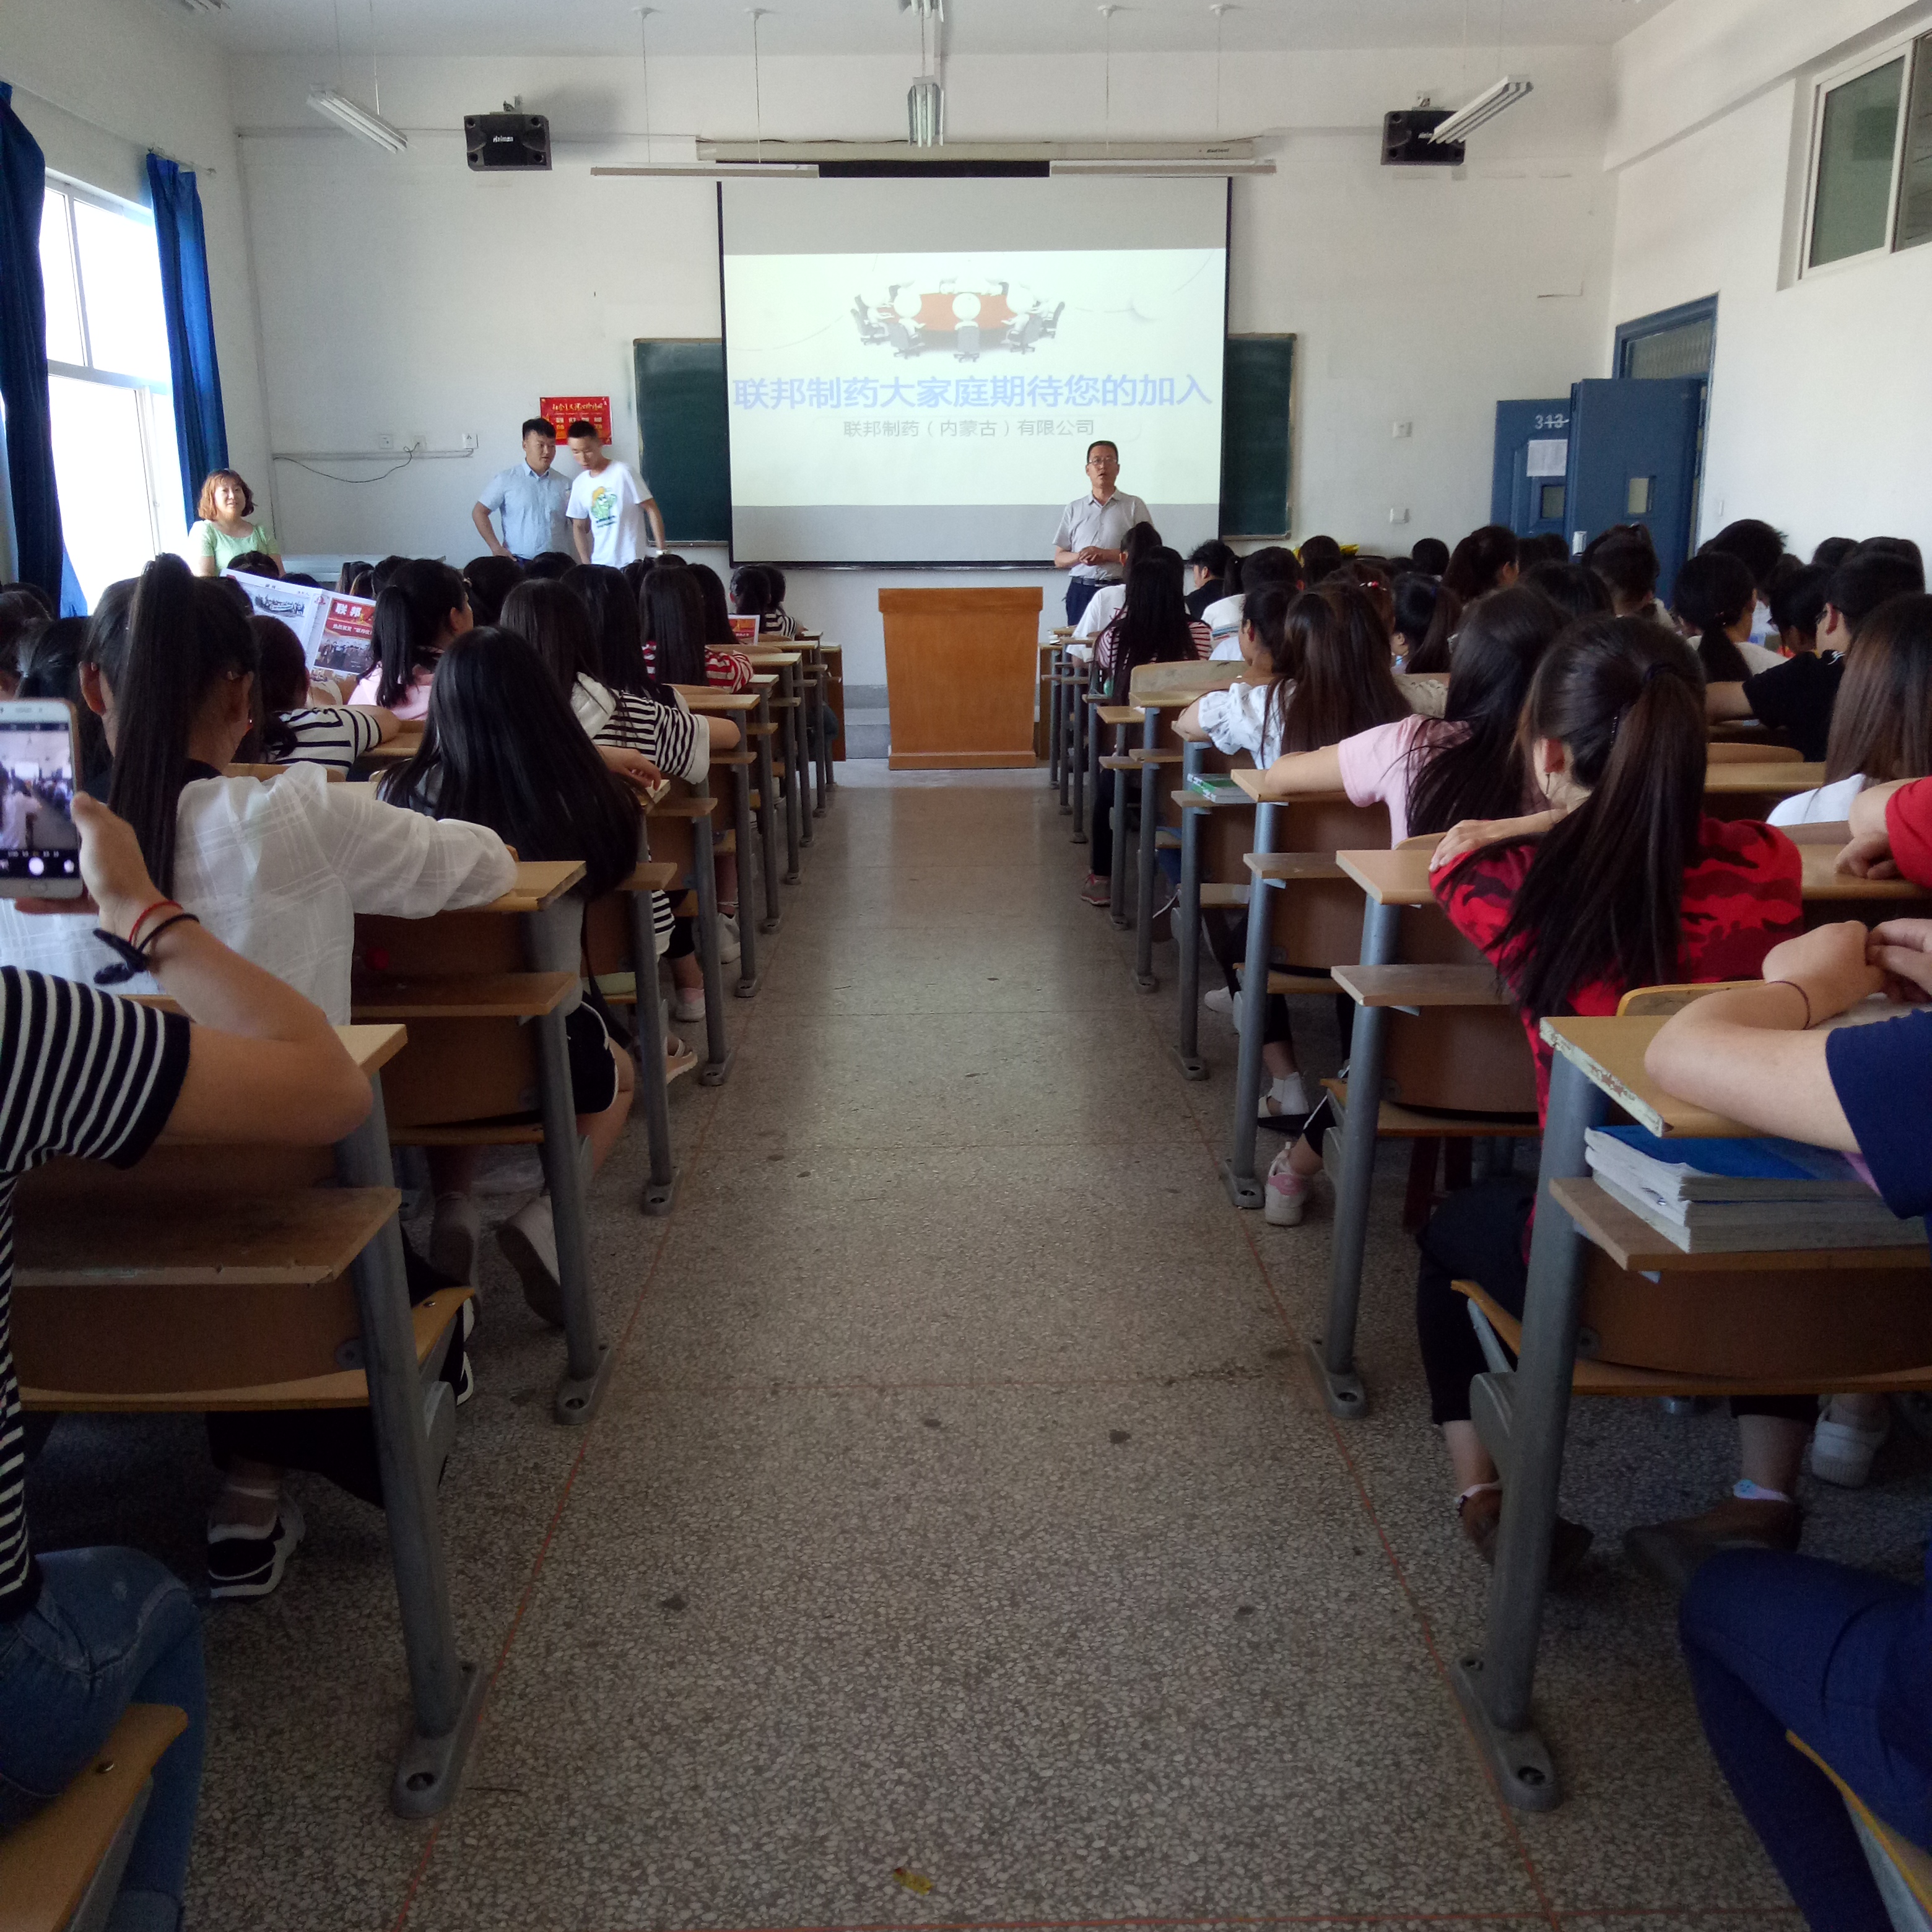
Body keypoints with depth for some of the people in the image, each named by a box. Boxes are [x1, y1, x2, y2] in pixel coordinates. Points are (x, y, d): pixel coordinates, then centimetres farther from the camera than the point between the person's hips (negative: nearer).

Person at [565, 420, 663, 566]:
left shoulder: (623, 473, -8)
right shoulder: (579, 484, 7)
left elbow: (652, 510, -7)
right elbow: (579, 527, 17)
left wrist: (662, 552, -12)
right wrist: (586, 564, 8)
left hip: (633, 563, -5)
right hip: (600, 565, 5)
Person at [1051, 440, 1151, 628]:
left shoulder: (1134, 506, 8)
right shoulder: (1074, 509, 16)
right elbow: (1059, 560, 14)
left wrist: (1107, 555, -10)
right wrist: (1080, 557, -8)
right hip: (1081, 591, 2)